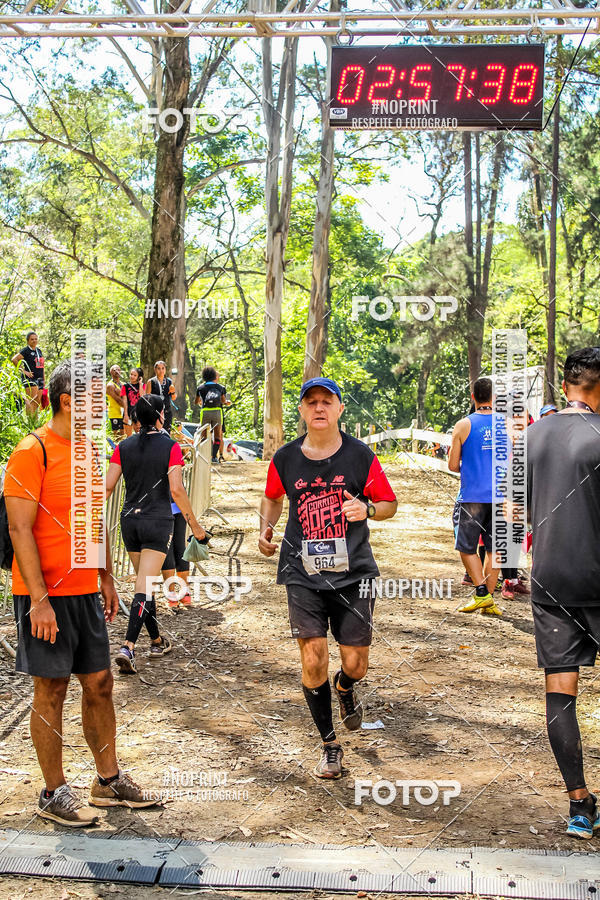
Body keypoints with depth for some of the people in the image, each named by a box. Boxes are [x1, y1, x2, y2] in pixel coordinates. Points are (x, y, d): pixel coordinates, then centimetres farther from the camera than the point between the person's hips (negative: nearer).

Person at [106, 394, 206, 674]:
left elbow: (108, 486, -1)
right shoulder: (170, 446, -8)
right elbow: (176, 490, -15)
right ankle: (127, 648, -18)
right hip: (158, 523, -4)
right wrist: (194, 524, -7)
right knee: (145, 587, -6)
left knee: (144, 581, 18)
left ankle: (157, 641, 30)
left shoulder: (124, 446, 3)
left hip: (129, 521, 5)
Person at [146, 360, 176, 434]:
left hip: (167, 411, 4)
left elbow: (174, 398, 16)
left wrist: (173, 392, -5)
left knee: (167, 432, 2)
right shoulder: (151, 382, 0)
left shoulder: (169, 382, 11)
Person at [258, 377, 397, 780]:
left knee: (356, 665, 2)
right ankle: (330, 744, 14)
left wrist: (367, 509, -15)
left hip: (353, 572, -1)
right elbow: (273, 498, 21)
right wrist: (266, 528, 4)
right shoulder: (285, 459, 2)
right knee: (313, 662, -7)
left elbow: (389, 503, 6)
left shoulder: (360, 455, -3)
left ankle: (345, 686, 42)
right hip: (303, 573, 1)